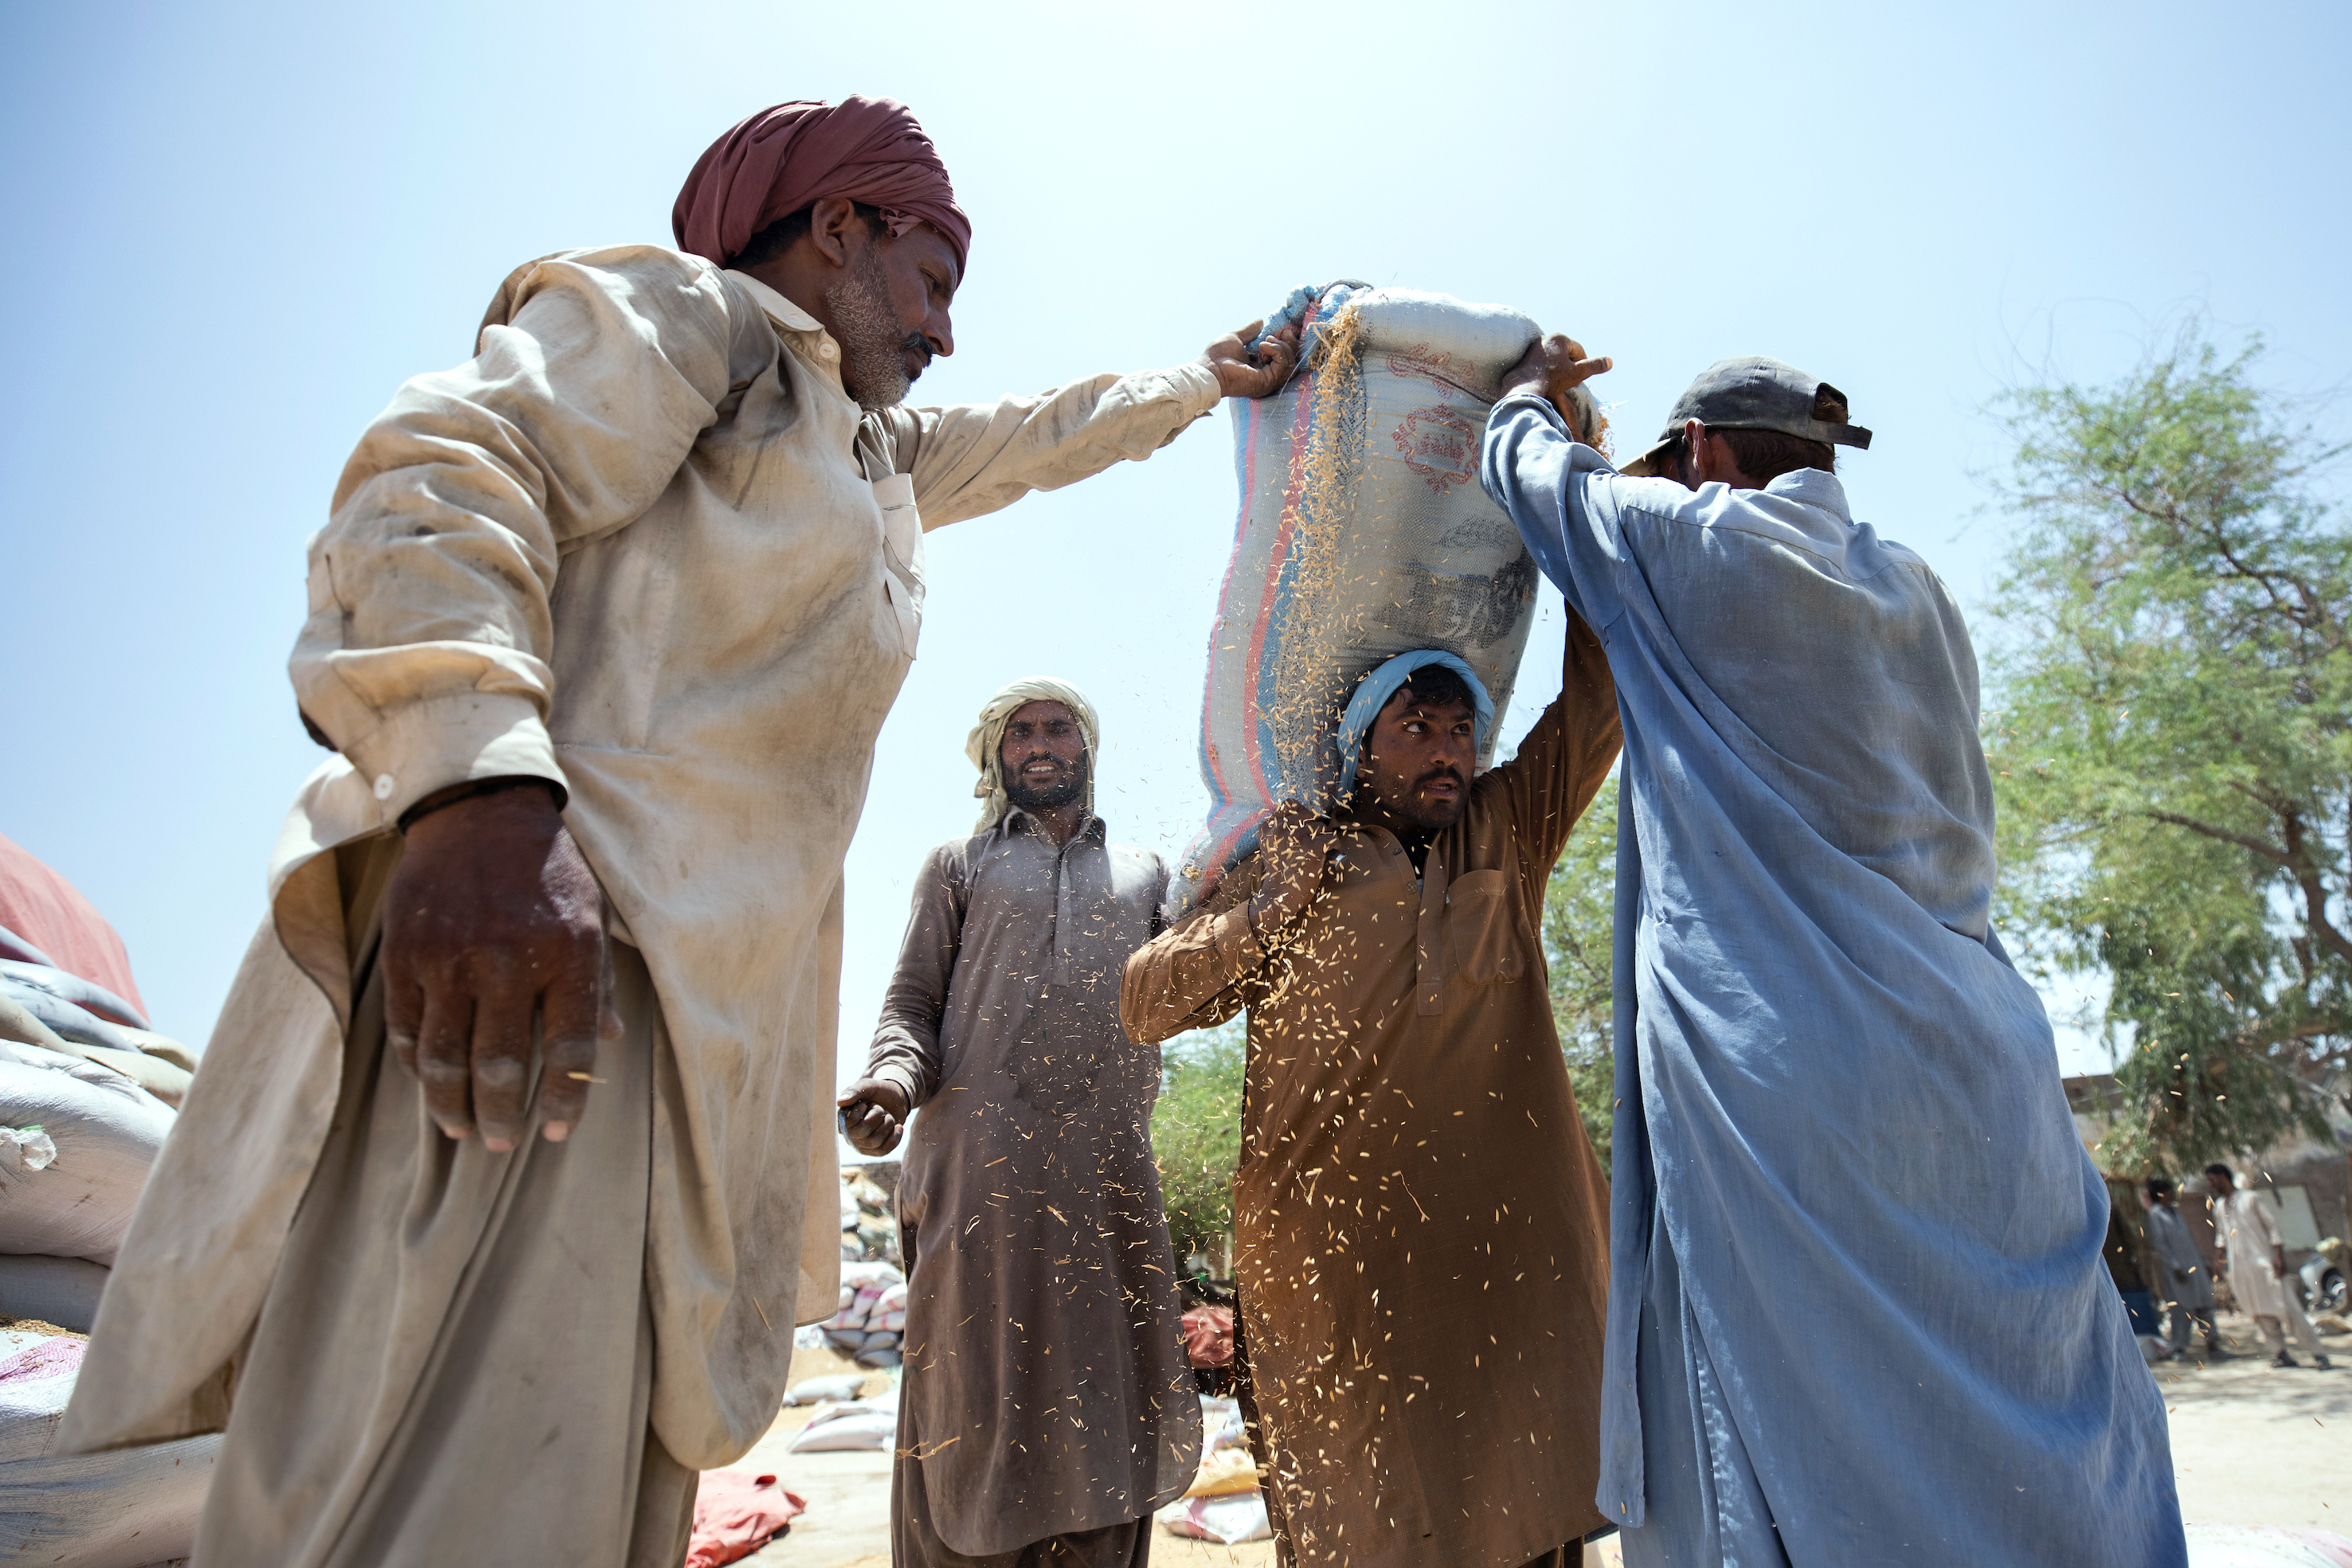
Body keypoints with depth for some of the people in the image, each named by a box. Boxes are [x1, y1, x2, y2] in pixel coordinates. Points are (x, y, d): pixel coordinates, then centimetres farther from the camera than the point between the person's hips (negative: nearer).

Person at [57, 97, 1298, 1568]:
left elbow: (1036, 436, 49)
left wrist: (1210, 380, 59)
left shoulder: (878, 451, 32)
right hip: (524, 930, -9)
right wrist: (480, 783, -28)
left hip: (713, 999, 9)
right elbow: (444, 476, -12)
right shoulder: (677, 312, 5)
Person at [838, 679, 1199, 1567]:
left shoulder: (1144, 874, 22)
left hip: (1112, 1170, 3)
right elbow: (912, 1004, 8)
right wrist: (892, 1078, -13)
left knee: (1105, 1410, 5)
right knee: (978, 1405, 0)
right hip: (981, 1164, -2)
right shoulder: (958, 866, 15)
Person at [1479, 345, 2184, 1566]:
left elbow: (1528, 462, 16)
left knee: (1797, 1453, 1)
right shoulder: (1918, 596, 16)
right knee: (2046, 1463, 12)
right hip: (1973, 1052, 7)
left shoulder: (1686, 542, 0)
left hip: (1778, 1071, -6)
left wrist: (1533, 386, 38)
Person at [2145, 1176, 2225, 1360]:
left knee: (2204, 1306, 7)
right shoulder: (2155, 1214, -7)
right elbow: (2160, 1243, -12)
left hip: (2194, 1266, 8)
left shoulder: (2175, 1211, 17)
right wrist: (2175, 1267, -17)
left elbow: (2189, 1239, 21)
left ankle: (2212, 1346, 13)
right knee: (2182, 1307, -6)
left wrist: (2203, 1262, 18)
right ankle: (2179, 1348, 0)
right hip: (2178, 1269, -8)